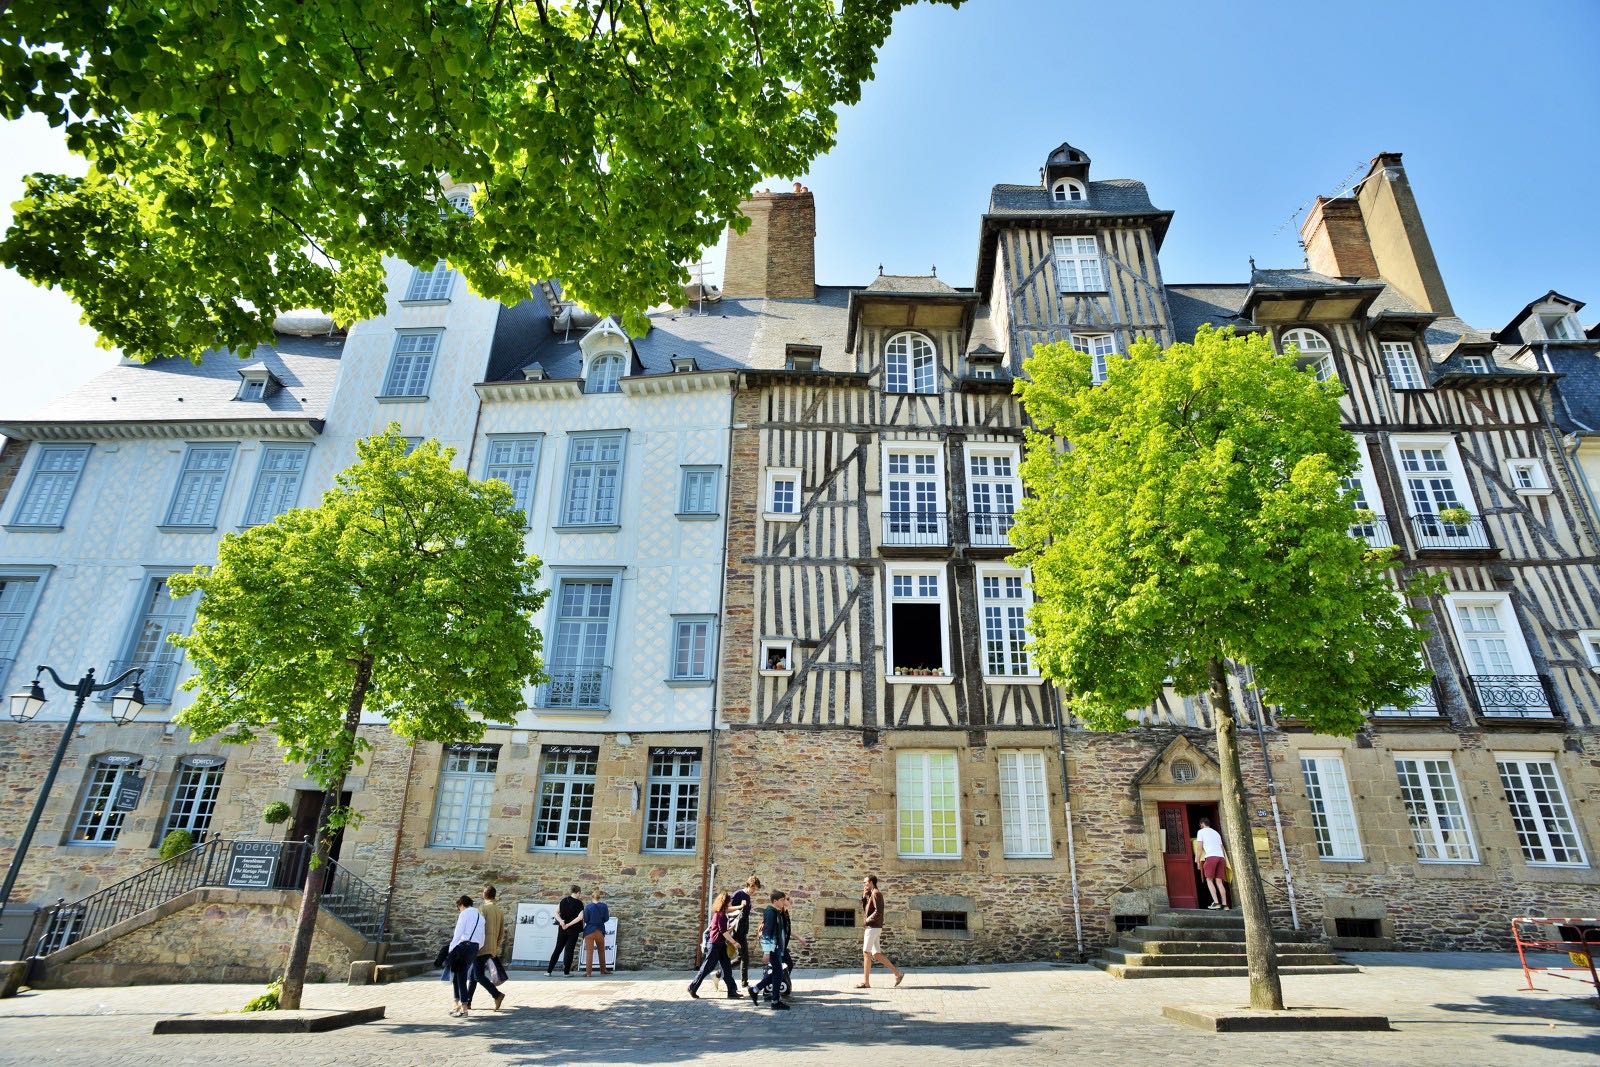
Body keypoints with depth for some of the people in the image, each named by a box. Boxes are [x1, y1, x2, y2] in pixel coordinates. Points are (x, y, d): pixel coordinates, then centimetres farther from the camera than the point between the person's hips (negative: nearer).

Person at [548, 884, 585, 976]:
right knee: (570, 950, 5)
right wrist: (569, 924, -16)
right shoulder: (579, 903, -8)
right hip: (573, 930, -4)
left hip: (562, 929, 4)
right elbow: (580, 917, -19)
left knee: (558, 949, 12)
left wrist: (560, 921, -14)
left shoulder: (564, 900, 5)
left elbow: (556, 912, -2)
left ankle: (549, 971, 11)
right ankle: (566, 971, 6)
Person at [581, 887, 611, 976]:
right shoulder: (604, 906, -6)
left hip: (589, 931, -2)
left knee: (589, 952, 3)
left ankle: (588, 972, 0)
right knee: (601, 951, 18)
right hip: (600, 931, 2)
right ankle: (603, 970, 26)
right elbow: (606, 919, -2)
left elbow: (585, 920, -6)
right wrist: (609, 912, 16)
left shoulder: (588, 906, -11)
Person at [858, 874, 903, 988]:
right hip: (873, 928, 10)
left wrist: (868, 919, -11)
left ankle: (866, 982, -6)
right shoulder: (870, 894, 19)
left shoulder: (876, 893, -11)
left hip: (873, 927, -10)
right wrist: (864, 896, 8)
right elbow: (864, 908, 20)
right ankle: (898, 973, 12)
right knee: (877, 955, 9)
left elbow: (878, 911, -22)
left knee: (866, 953, -8)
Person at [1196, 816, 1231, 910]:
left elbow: (1200, 847, 5)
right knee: (1219, 881, 6)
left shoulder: (1201, 831, 12)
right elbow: (1221, 847, 22)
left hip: (1211, 856, -5)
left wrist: (1198, 861, 8)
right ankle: (1224, 904, -2)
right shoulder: (1216, 833, 29)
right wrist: (1225, 862, 24)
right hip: (1221, 857, 5)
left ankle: (1216, 902, -13)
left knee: (1209, 880, 0)